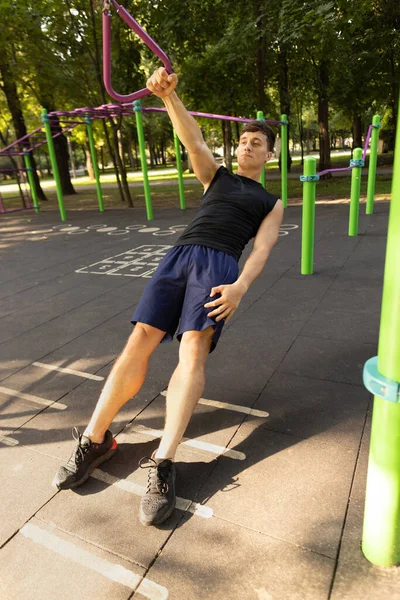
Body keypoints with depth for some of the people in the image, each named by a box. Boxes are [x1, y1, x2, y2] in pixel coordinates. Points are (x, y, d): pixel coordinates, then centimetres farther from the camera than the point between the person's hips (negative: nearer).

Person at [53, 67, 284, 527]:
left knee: (194, 350, -25)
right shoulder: (216, 176, 29)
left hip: (219, 266, -2)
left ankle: (162, 464, -25)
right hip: (179, 255, 2)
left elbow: (262, 249, 4)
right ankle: (94, 441, -7)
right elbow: (192, 139, 10)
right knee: (140, 340, -14)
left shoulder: (272, 203, 23)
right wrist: (168, 94, -9)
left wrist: (240, 287, -16)